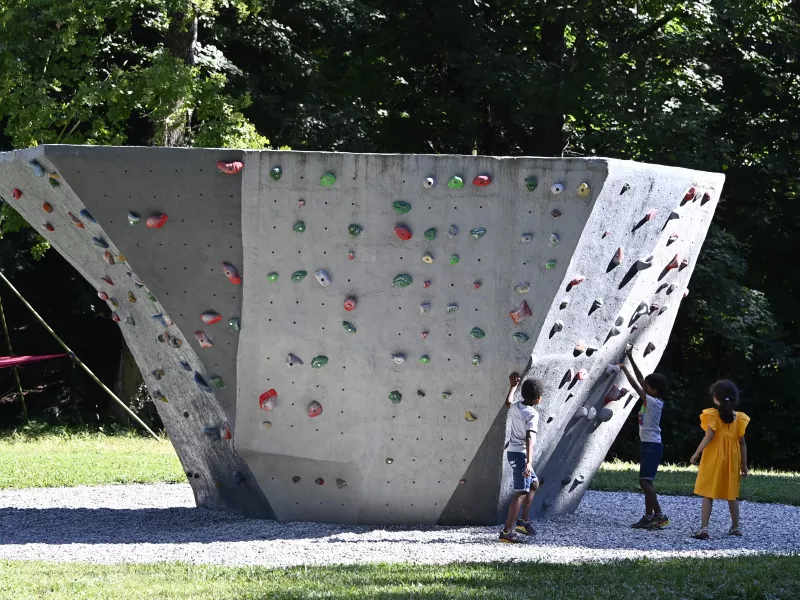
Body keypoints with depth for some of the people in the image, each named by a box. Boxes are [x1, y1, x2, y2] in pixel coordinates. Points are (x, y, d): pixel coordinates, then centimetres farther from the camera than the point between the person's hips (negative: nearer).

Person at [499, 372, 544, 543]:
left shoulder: (515, 407, 5)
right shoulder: (532, 414, -18)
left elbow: (508, 403, 32)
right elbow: (530, 438, -29)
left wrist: (513, 386, 44)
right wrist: (529, 462, -36)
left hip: (512, 452, 9)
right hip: (521, 454, -9)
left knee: (534, 484, 24)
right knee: (521, 492, -9)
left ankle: (524, 521, 24)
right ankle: (507, 531, -15)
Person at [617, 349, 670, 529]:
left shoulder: (654, 402, -14)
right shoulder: (652, 401, 9)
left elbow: (636, 386, -18)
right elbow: (640, 380, 13)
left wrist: (624, 369, -10)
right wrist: (631, 360, 11)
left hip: (652, 446, -10)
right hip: (649, 445, 10)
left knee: (645, 481, -12)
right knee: (647, 482, 10)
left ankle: (659, 515, -13)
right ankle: (649, 516, 12)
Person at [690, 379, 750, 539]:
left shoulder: (713, 415, -8)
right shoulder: (738, 418, 3)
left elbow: (709, 437, -16)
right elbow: (742, 443, 4)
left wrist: (696, 454, -9)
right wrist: (744, 464, 10)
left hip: (713, 460, -4)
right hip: (732, 460, 4)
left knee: (707, 494, -2)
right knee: (732, 494, 16)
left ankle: (704, 528, -10)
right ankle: (735, 527, 23)